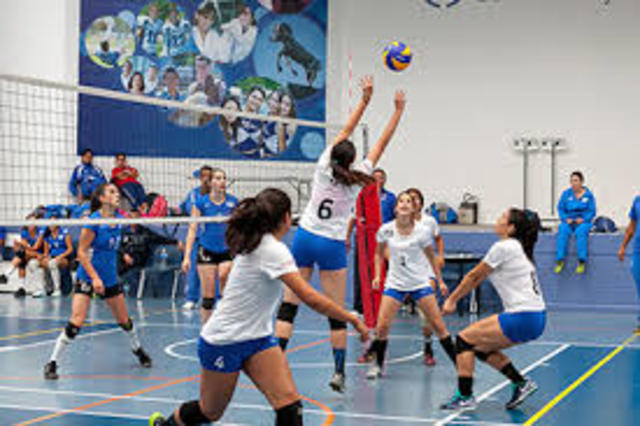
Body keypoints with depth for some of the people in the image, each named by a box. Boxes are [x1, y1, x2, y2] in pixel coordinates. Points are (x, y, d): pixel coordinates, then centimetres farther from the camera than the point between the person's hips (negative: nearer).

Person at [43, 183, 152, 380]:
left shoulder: (119, 219, 2)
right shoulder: (93, 221, -18)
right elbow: (81, 252, -17)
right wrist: (95, 278, -22)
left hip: (110, 278, 6)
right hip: (87, 278, -6)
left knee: (124, 320, 15)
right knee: (76, 322, -15)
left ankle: (138, 350, 40)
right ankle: (52, 363, -5)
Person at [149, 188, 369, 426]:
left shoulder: (257, 244, 3)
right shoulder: (274, 250, -25)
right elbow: (311, 298, -31)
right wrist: (354, 320, -25)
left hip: (256, 337, 8)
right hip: (223, 341, -8)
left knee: (289, 403, -11)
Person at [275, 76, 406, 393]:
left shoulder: (324, 167, -1)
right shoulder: (356, 180, -6)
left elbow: (346, 131, 8)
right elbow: (381, 145, 0)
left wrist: (364, 99, 12)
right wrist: (398, 111, 7)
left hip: (304, 237, 3)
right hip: (331, 246, -3)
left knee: (288, 306, 2)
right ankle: (338, 372, 3)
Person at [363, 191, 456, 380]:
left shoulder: (422, 231, -11)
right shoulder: (386, 230, -7)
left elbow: (431, 257, 4)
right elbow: (379, 253, 11)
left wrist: (440, 281, 7)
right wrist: (377, 275, 0)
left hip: (420, 283, -1)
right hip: (395, 283, 1)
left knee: (439, 326, -1)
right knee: (382, 326, -10)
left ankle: (459, 364, 9)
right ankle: (378, 365, 9)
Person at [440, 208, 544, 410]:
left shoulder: (503, 247, -10)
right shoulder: (518, 248, 18)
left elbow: (474, 276, 0)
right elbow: (478, 278, 20)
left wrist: (451, 299, 11)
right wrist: (454, 300, 20)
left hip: (523, 318, -9)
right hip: (535, 319, 9)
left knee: (464, 340, -1)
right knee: (481, 347, 20)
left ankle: (465, 397, -1)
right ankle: (521, 383, 17)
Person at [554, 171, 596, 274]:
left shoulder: (588, 195, 5)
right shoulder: (566, 194, 9)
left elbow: (592, 212, 4)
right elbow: (561, 209, 8)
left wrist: (583, 219, -14)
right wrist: (566, 219, -10)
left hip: (583, 222, -2)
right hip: (568, 221, 2)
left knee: (580, 232, -36)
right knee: (563, 231, -32)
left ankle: (581, 261, -37)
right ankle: (560, 260, -34)